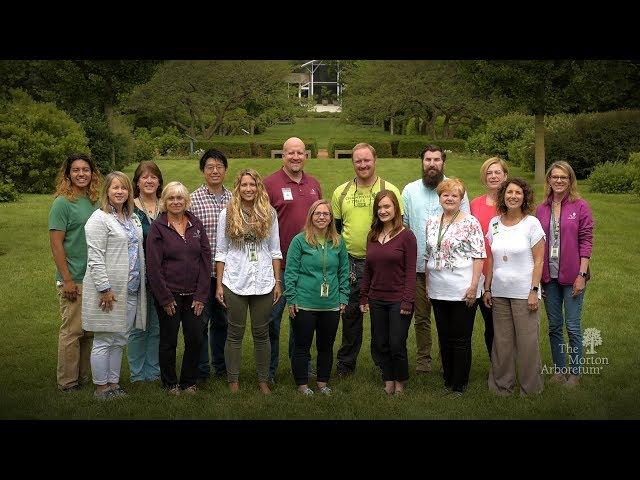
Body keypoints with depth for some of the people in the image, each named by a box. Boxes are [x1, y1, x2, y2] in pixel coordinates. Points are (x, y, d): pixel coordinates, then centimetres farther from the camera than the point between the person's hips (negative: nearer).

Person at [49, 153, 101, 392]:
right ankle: (67, 381, 12)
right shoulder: (62, 203, -9)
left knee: (90, 330, 12)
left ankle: (84, 376, 25)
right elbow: (56, 243, -12)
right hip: (74, 280, -6)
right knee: (72, 331, 0)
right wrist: (67, 280, -15)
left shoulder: (94, 202, 9)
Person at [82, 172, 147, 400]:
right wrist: (104, 288, -20)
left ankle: (113, 383, 23)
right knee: (104, 341, 1)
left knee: (119, 340, 14)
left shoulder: (132, 218, 14)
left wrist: (140, 283, 16)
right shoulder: (100, 218, -10)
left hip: (130, 290, 8)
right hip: (109, 291, -7)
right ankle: (100, 387, 11)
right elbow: (95, 258, -16)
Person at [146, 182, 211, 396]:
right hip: (169, 295, -3)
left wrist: (201, 295, -2)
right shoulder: (158, 227, -4)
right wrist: (165, 299, -10)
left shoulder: (196, 224, 6)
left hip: (194, 295, 3)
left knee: (195, 339, 4)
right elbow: (153, 266, -7)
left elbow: (206, 259, 4)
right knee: (169, 340, 6)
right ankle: (170, 383, 23)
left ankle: (189, 381, 22)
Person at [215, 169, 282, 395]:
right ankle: (233, 381, 16)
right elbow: (220, 252, 2)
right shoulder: (228, 213, 1)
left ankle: (263, 380, 20)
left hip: (263, 283, 1)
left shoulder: (269, 213, 5)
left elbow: (275, 251, 8)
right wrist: (219, 284, -2)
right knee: (235, 333, 6)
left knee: (261, 333, 8)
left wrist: (277, 281, 3)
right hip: (234, 282, -1)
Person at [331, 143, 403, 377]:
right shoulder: (341, 192, 7)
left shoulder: (390, 190, 0)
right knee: (350, 314, 10)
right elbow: (334, 228, 13)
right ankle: (346, 363, 24)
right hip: (350, 263, 2)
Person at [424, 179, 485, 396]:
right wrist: (427, 283, 13)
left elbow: (479, 256, -9)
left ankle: (460, 385, 12)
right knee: (444, 337, 14)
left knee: (461, 339, 1)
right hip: (438, 291, 6)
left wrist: (474, 285, -15)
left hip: (463, 291, -5)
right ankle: (448, 380, 26)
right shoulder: (431, 223, 10)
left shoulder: (470, 222, -6)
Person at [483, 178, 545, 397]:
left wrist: (534, 291, -11)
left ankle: (530, 389, 14)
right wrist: (487, 288, 8)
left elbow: (538, 260, -6)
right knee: (501, 342, 10)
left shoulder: (532, 223, -5)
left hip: (523, 293, -4)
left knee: (527, 343, 0)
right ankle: (501, 386, 22)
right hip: (499, 293, 4)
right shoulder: (494, 223, 7)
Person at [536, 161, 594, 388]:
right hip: (548, 276, 4)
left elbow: (586, 241, -6)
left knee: (573, 327, 2)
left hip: (571, 276, -4)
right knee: (554, 326, 12)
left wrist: (582, 275, -11)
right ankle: (558, 369, 24)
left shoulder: (580, 207, -4)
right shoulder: (541, 209, 6)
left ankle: (575, 372, 15)